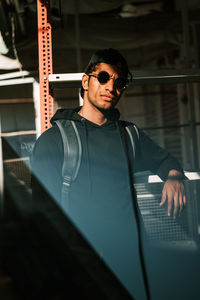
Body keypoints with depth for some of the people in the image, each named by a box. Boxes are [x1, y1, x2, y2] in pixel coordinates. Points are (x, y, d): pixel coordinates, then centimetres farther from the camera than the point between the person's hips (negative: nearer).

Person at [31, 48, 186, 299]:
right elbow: (44, 208, -4)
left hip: (128, 256, 3)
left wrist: (174, 177, 5)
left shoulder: (129, 135, 14)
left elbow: (163, 160, 29)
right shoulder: (53, 139, 1)